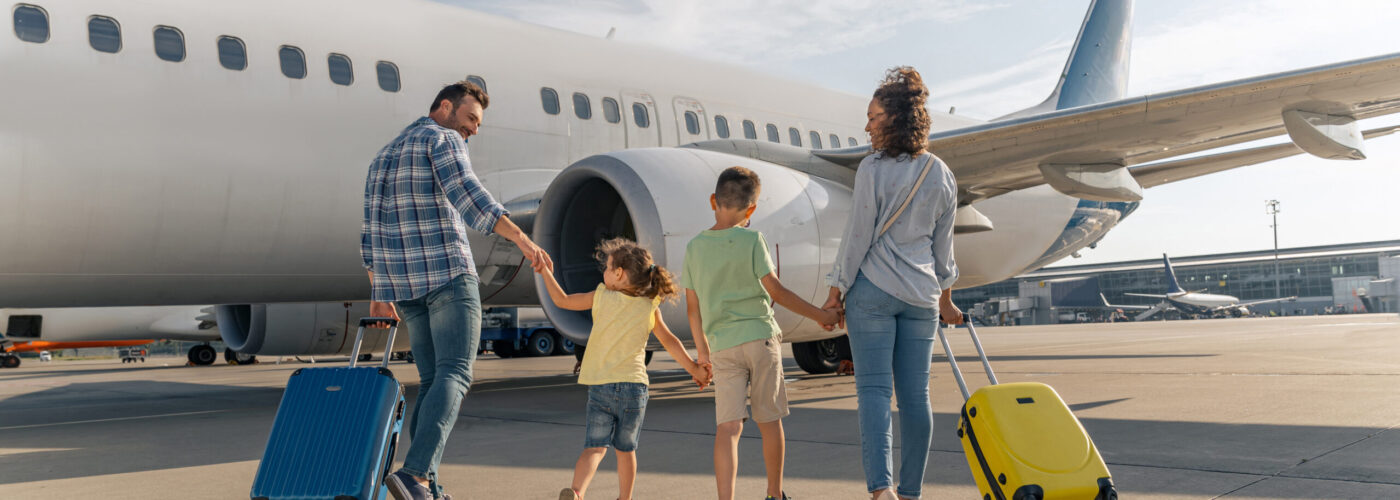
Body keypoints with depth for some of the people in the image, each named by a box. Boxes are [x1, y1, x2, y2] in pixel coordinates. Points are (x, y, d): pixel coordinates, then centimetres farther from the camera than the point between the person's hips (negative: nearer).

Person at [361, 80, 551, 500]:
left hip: (402, 282, 8)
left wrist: (379, 295, 21)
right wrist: (523, 240, -28)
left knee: (433, 380, 11)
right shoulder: (442, 140, -1)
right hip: (447, 272, -8)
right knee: (454, 376, -9)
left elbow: (371, 232, 20)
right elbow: (468, 196, -20)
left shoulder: (385, 157, 24)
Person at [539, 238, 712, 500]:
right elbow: (671, 342, 8)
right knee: (626, 449, 17)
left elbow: (562, 300, 6)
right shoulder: (650, 307, 3)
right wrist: (695, 369, 18)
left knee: (595, 447, -3)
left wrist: (547, 273, 20)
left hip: (600, 387, -1)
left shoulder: (602, 296, 0)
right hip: (633, 386, 1)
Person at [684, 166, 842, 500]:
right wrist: (820, 315, 4)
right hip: (761, 338, -2)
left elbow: (693, 308, 9)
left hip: (723, 346, 2)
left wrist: (702, 350, 22)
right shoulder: (751, 240, -6)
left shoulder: (695, 247, 5)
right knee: (769, 421, 13)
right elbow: (776, 292, -5)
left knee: (727, 427, -2)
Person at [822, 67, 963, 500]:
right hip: (921, 294, 5)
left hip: (872, 289, -5)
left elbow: (858, 237, -9)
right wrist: (944, 299, 22)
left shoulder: (873, 169, -10)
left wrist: (836, 292, 0)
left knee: (874, 388, -4)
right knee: (915, 394, 8)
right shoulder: (941, 174, 7)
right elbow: (943, 245, 13)